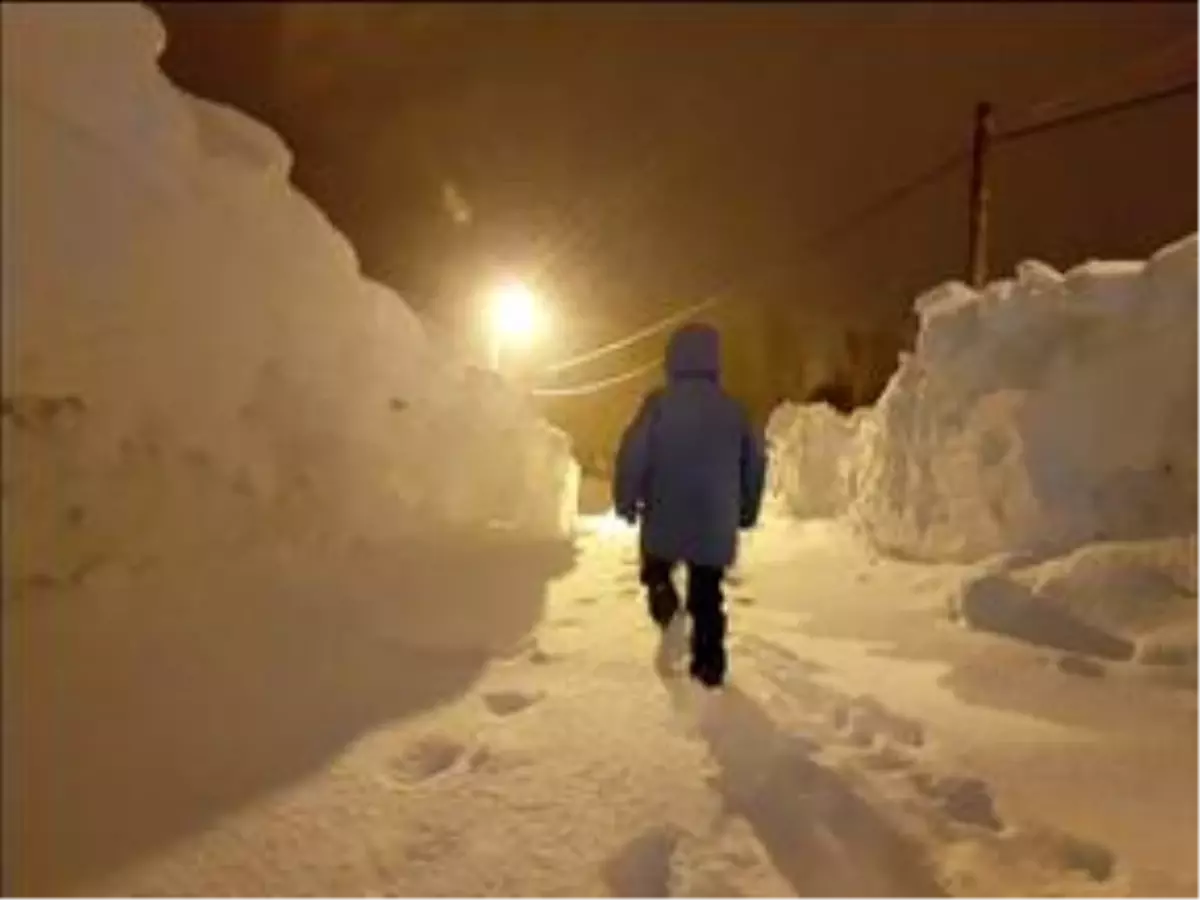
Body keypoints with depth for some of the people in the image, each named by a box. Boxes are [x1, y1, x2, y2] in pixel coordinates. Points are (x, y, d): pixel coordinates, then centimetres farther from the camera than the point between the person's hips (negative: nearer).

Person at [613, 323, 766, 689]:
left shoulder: (659, 403, -8)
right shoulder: (732, 408, 5)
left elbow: (633, 455, -14)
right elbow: (756, 462, 10)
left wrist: (626, 501, 0)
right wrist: (746, 512, 22)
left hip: (665, 518, -2)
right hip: (715, 523, 3)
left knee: (656, 566, 24)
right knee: (707, 597, 13)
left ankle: (661, 589, -6)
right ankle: (709, 664, 12)